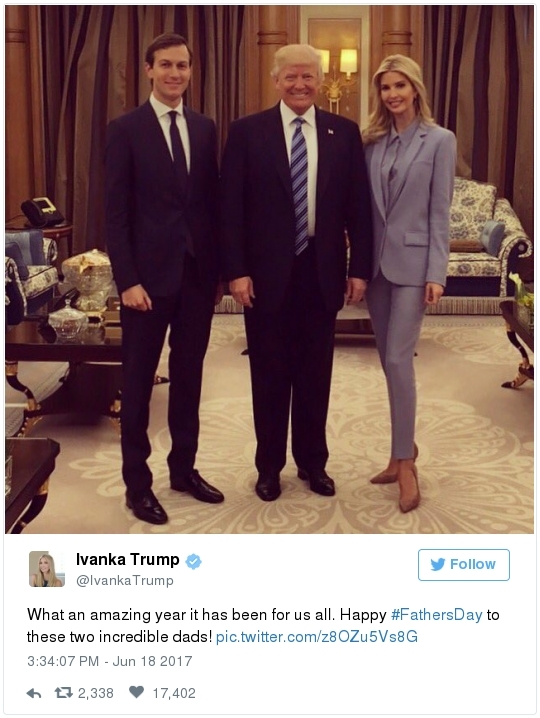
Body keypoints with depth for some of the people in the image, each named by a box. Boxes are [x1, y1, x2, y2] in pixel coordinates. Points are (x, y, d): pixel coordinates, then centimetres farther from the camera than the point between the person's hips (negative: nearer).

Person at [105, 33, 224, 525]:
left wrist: (220, 266, 6)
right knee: (139, 381, 5)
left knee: (188, 375, 13)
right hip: (149, 274, -4)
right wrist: (127, 279, -14)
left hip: (199, 272, 5)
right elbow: (116, 211, -8)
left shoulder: (205, 128, 10)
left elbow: (213, 200, 10)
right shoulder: (125, 129, -4)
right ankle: (137, 483, 16)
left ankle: (184, 468, 26)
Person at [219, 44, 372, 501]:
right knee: (270, 374, 9)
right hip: (267, 273, -1)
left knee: (315, 372, 11)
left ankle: (313, 462, 27)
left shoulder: (345, 133, 4)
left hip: (323, 272, 2)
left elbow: (358, 206, 4)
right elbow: (231, 207, -4)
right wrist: (236, 271, -10)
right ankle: (269, 465, 24)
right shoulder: (247, 132, -1)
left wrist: (359, 268, 0)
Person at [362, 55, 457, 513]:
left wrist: (436, 274, -12)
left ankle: (405, 461, 2)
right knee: (389, 360, 9)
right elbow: (367, 204, 9)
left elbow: (440, 212, -7)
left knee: (398, 359, -9)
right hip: (377, 261, 5)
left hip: (413, 262, -5)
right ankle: (405, 448, 23)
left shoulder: (440, 140, -3)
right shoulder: (374, 141, 9)